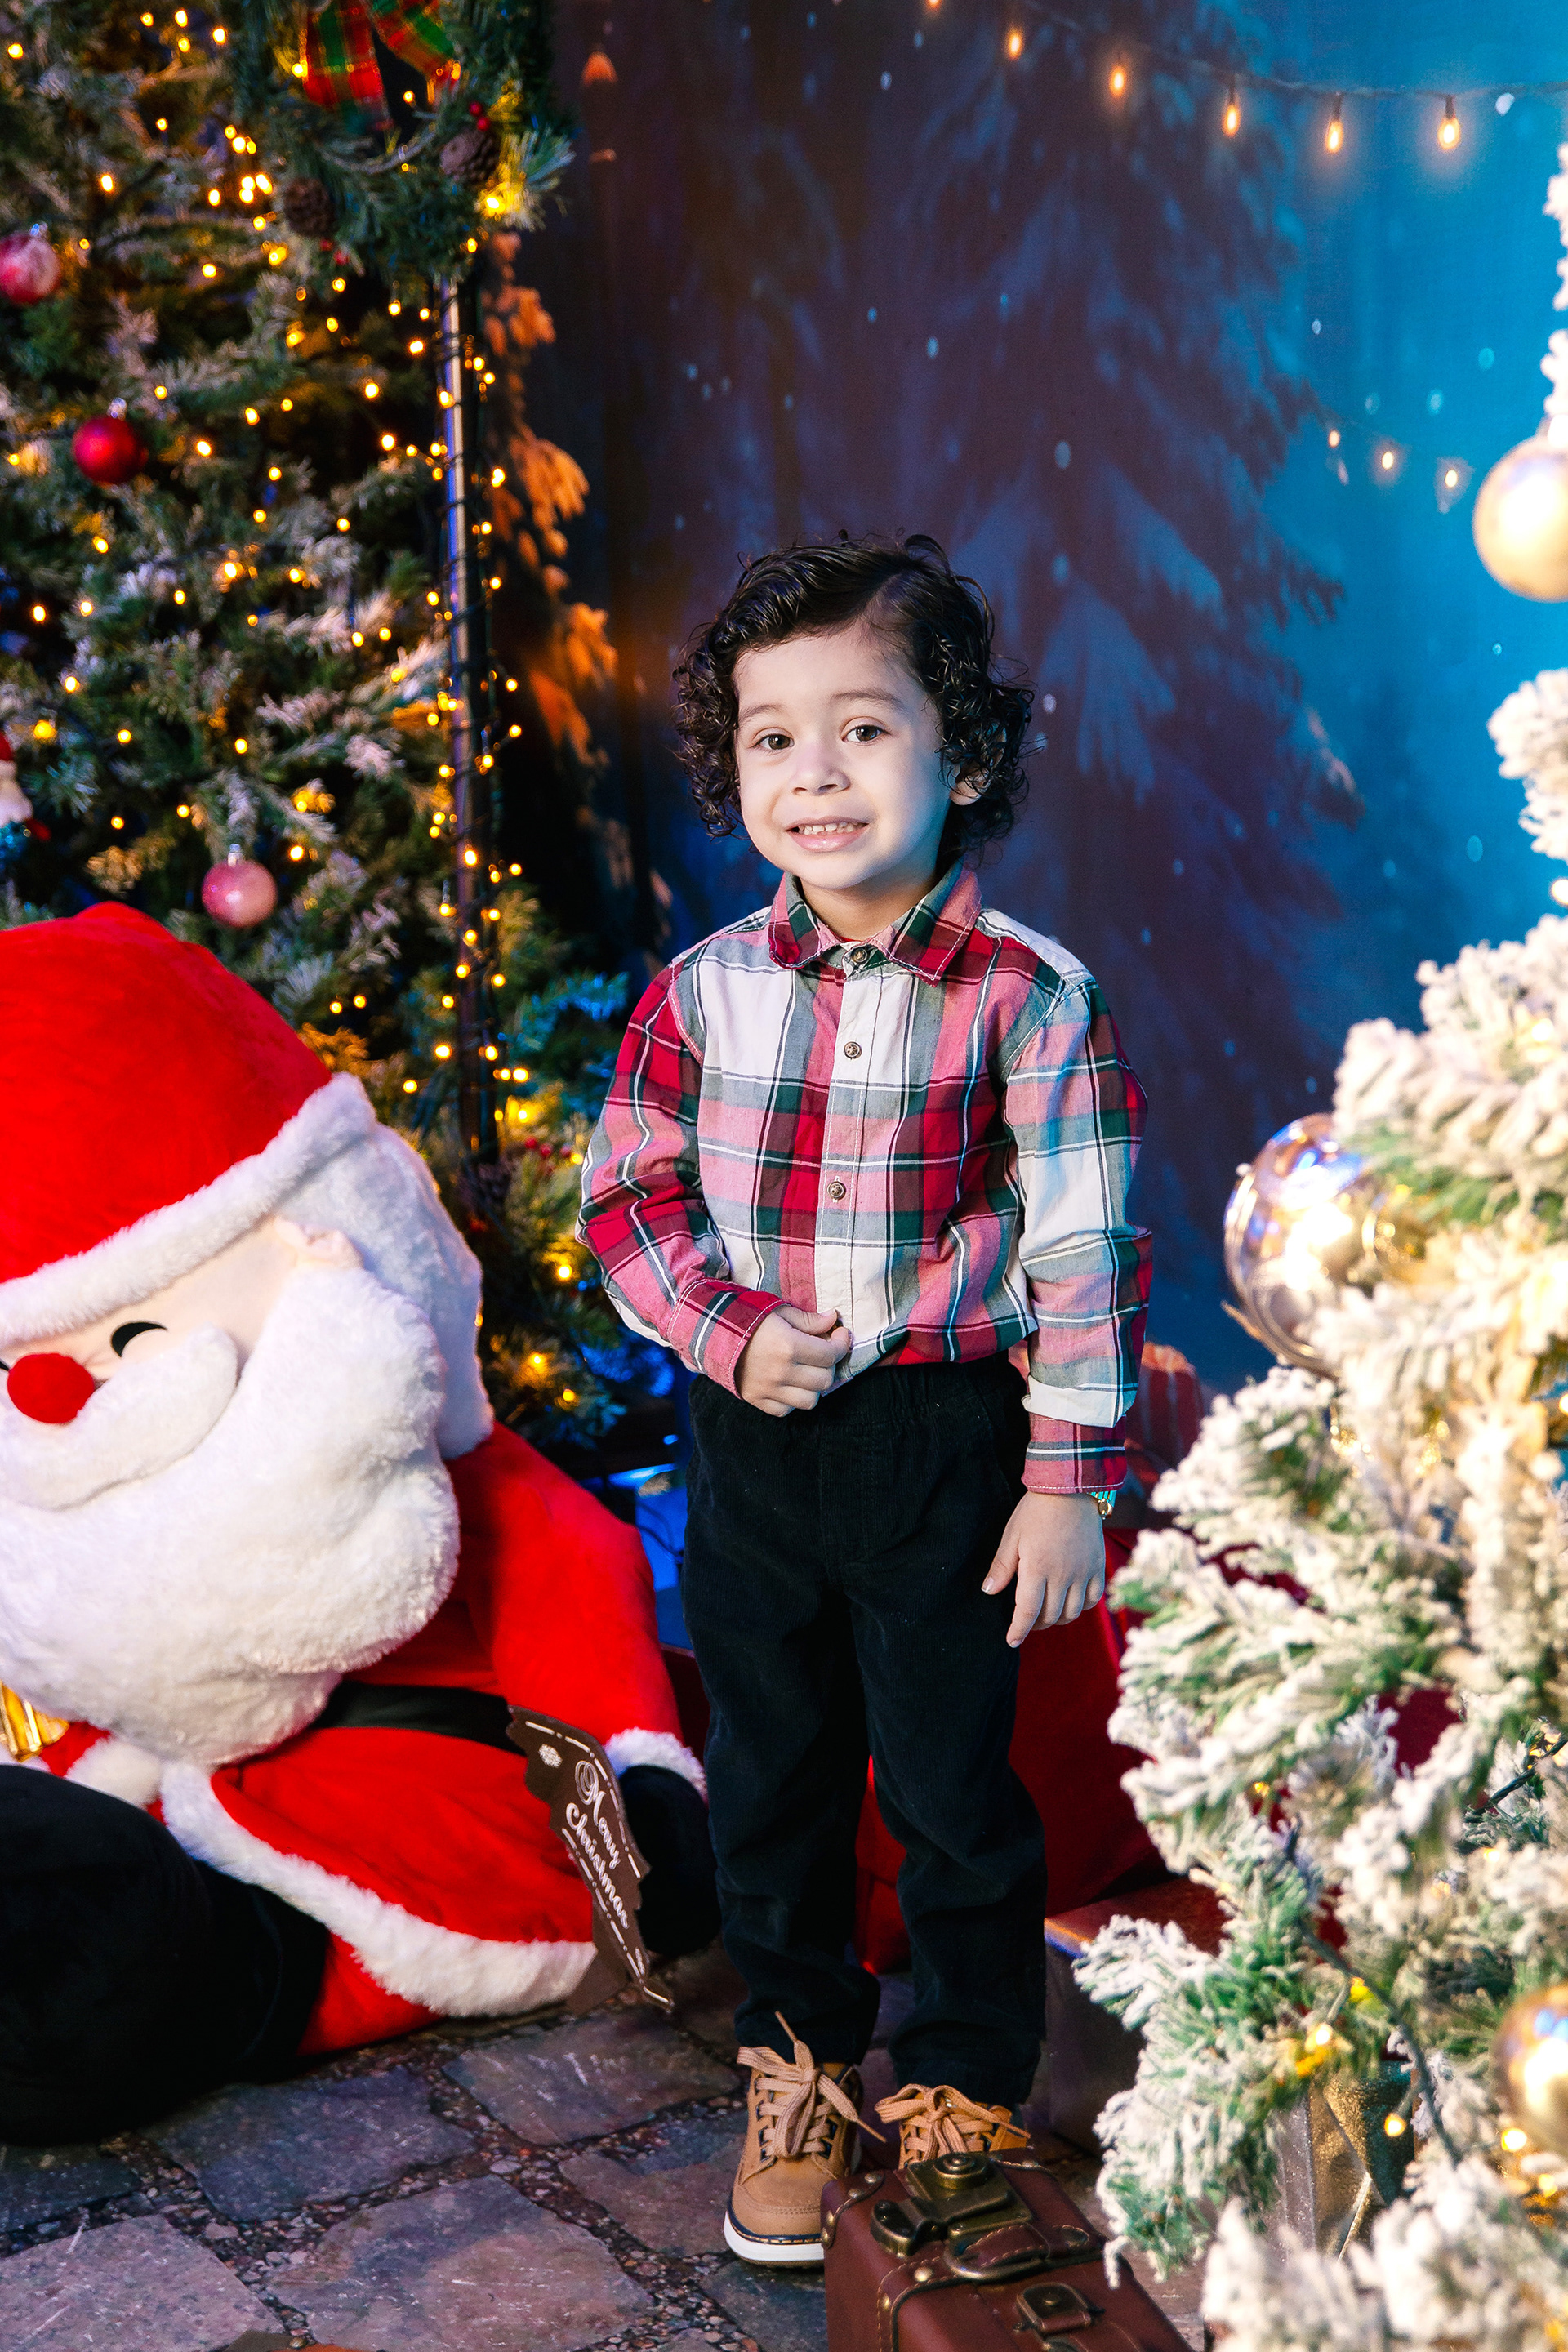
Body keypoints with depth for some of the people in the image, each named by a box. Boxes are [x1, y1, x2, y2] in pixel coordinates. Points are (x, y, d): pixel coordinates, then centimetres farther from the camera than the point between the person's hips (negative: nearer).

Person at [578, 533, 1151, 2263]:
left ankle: (964, 2087, 31)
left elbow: (1087, 1256, -9)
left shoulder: (1027, 998, -12)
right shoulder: (702, 993, -2)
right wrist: (726, 1331, -12)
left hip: (944, 1441, -3)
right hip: (752, 1443, 3)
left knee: (952, 1786, 8)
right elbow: (628, 1194, 5)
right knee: (770, 1779, 16)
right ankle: (798, 2073, 37)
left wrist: (1071, 1481, -10)